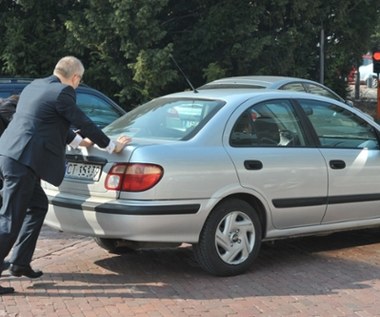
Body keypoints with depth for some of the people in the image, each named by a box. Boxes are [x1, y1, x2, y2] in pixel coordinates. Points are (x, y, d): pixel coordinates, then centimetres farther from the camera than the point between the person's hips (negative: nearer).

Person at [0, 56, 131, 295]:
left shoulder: (35, 86, 19)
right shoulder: (62, 93, -9)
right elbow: (84, 123, -5)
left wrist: (78, 140, 38)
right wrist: (112, 146, 8)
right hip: (22, 161, -10)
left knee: (37, 206, 21)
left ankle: (20, 263, 24)